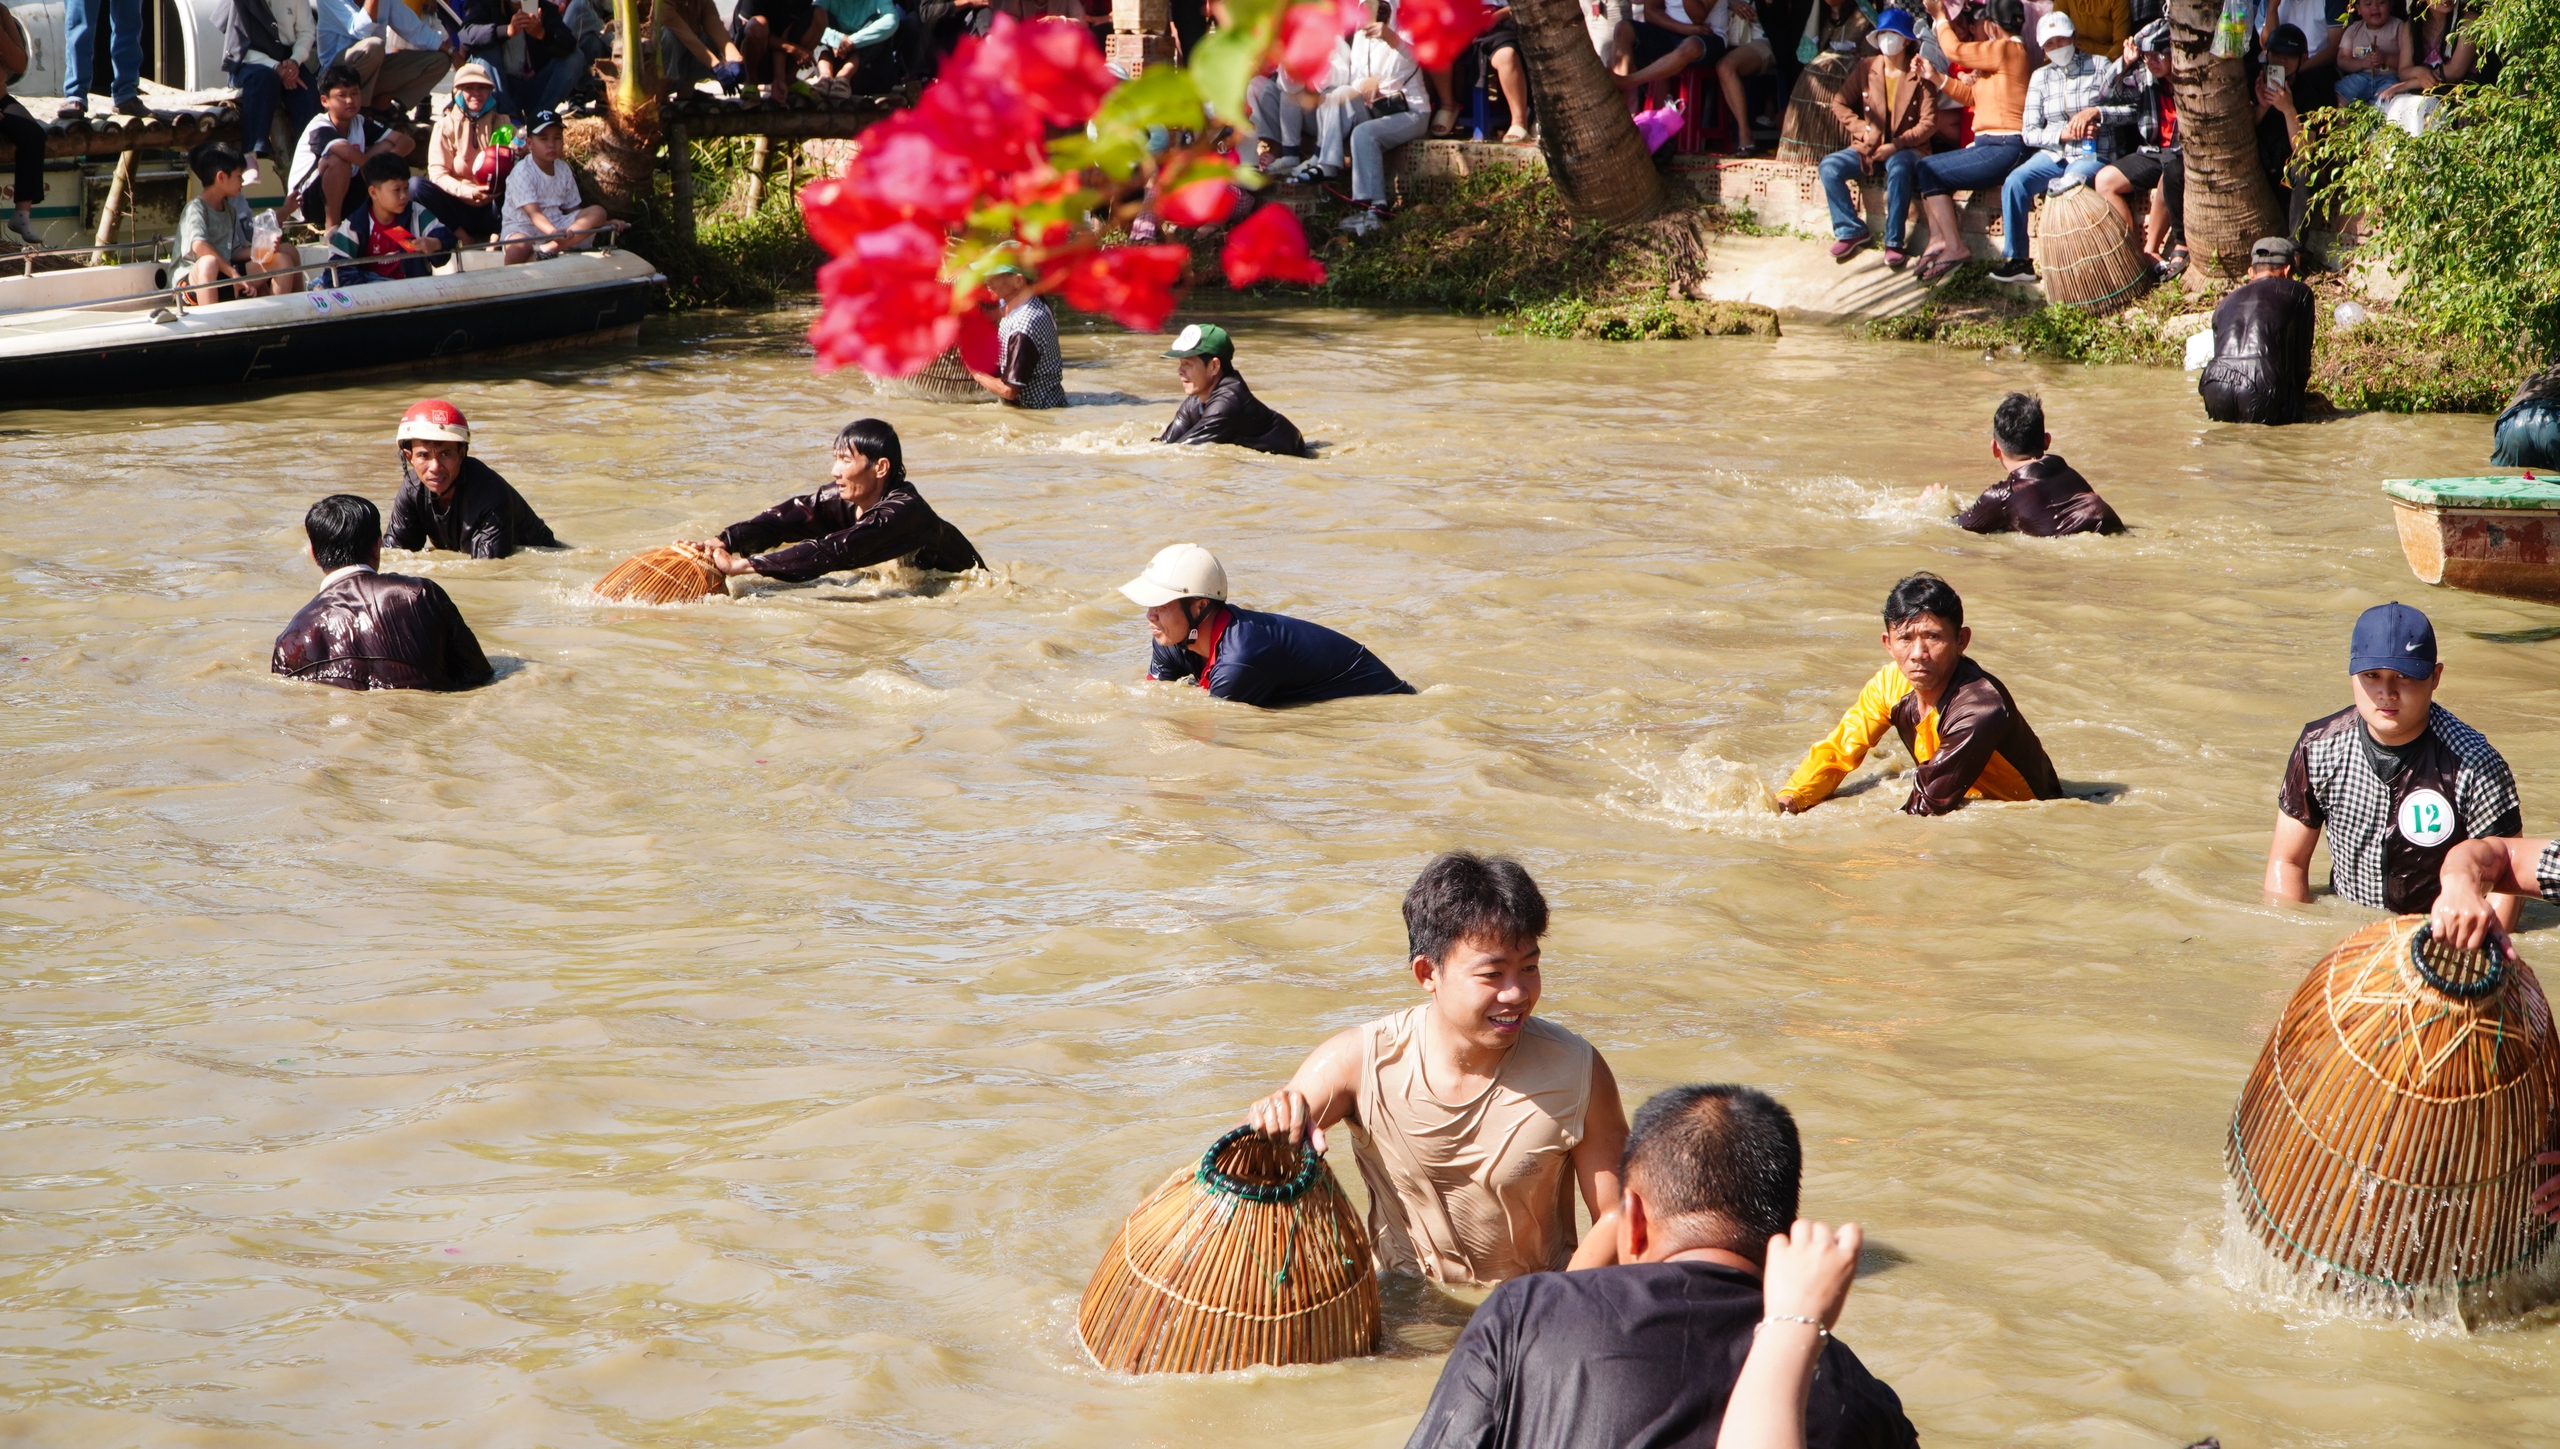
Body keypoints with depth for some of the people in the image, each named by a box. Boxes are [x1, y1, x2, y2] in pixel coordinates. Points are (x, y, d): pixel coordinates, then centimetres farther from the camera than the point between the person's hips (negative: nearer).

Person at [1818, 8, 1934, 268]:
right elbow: (1839, 103, 10)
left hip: (1906, 148, -4)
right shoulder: (1865, 68, 7)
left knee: (1898, 168, -39)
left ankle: (1894, 242, -29)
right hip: (1870, 148, 4)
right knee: (1829, 166, -21)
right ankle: (1852, 231, -5)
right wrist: (1863, 129, -5)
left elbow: (1929, 123, -7)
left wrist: (1897, 145, -19)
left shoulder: (1919, 74, -3)